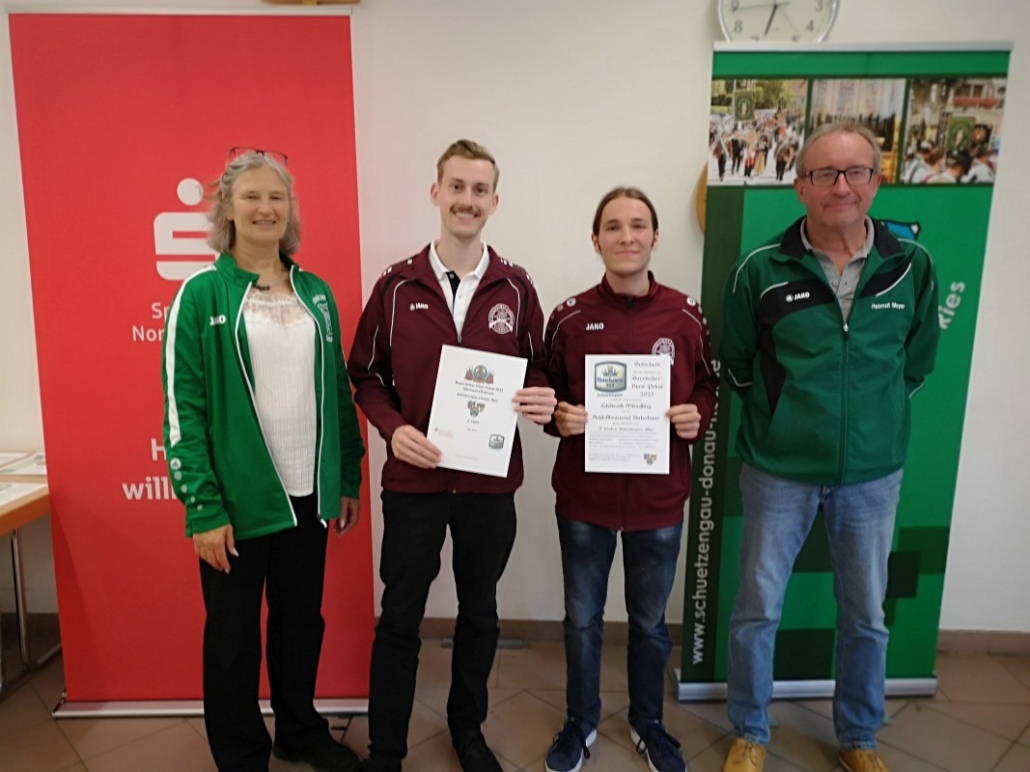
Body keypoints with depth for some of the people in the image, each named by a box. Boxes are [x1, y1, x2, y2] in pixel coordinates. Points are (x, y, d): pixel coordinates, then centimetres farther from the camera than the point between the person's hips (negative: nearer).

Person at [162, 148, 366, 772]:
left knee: (302, 619, 18)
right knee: (234, 635, 12)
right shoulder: (202, 295, -7)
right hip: (238, 500, -4)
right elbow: (183, 409, -9)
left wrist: (350, 478, 9)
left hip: (308, 494, 4)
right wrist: (203, 508, -13)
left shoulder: (316, 292, 6)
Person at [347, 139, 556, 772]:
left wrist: (542, 399, -14)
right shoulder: (397, 284, -2)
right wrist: (393, 428, -13)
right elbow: (366, 375, 4)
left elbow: (538, 368, 8)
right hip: (413, 479, -1)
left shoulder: (516, 287, 0)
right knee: (400, 617, 10)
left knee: (480, 611, 18)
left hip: (491, 481, 2)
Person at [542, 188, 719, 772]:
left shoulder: (686, 315, -4)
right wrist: (559, 418, -17)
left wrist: (698, 418, -12)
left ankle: (649, 723, 44)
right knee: (583, 619, 17)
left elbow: (709, 388, 7)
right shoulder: (569, 318, -6)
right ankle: (581, 723, 41)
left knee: (651, 621, 20)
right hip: (584, 496, 0)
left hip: (659, 500, 1)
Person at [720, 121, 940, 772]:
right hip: (779, 471, -1)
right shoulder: (761, 271, -9)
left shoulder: (912, 267, -3)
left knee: (867, 615, 16)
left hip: (874, 473, 2)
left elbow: (917, 363, 9)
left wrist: (873, 418, 9)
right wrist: (783, 418, 7)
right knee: (757, 610, 8)